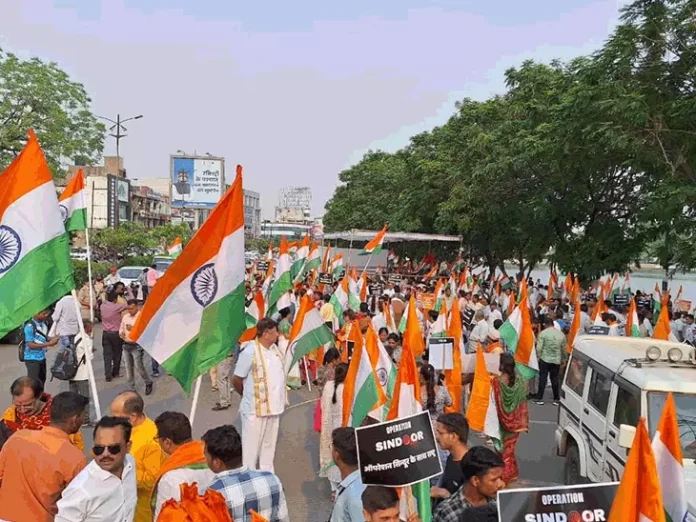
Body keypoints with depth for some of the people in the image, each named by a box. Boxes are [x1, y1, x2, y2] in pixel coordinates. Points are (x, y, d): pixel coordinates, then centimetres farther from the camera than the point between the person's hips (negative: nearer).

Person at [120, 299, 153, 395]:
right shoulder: (125, 317, 9)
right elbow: (121, 328, 17)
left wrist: (133, 329, -25)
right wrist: (121, 333, -6)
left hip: (137, 346, -6)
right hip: (126, 345, 6)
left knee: (139, 367, -7)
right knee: (128, 368, 10)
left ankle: (148, 383, 18)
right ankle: (131, 389, 20)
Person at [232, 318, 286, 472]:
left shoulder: (274, 348, 5)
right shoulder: (250, 352, -18)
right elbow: (236, 380, -10)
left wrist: (278, 399, 13)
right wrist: (248, 395, 6)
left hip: (273, 406, 7)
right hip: (255, 408, -7)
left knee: (269, 443, 19)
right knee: (252, 445, 5)